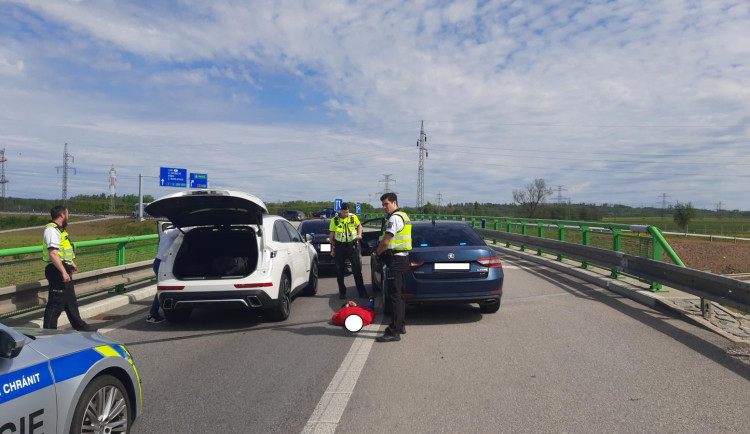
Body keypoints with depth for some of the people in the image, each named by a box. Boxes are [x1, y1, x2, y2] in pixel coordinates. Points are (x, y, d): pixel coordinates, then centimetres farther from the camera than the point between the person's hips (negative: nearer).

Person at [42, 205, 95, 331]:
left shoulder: (59, 229, 15)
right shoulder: (52, 230, -18)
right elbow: (53, 253, -27)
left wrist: (71, 263, 37)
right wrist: (63, 272, -31)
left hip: (63, 269, 11)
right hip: (57, 271, -11)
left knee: (71, 301, 19)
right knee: (56, 303, -4)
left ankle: (79, 326, 30)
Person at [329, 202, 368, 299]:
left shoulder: (353, 217, 2)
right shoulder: (334, 220, 1)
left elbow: (359, 225, 19)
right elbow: (332, 235, 4)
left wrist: (359, 234, -1)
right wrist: (332, 249, 3)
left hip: (352, 245, 0)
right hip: (339, 246, 0)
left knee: (357, 269, 0)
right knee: (340, 270, 7)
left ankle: (361, 291, 6)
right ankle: (342, 292, 17)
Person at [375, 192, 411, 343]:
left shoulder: (395, 218, -15)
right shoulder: (404, 216, 18)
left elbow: (385, 242, -19)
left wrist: (378, 253, -1)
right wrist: (383, 252, 17)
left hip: (396, 260, -11)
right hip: (403, 258, 11)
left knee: (394, 295, -11)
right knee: (399, 294, 17)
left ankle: (394, 332, -11)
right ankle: (401, 325, 26)